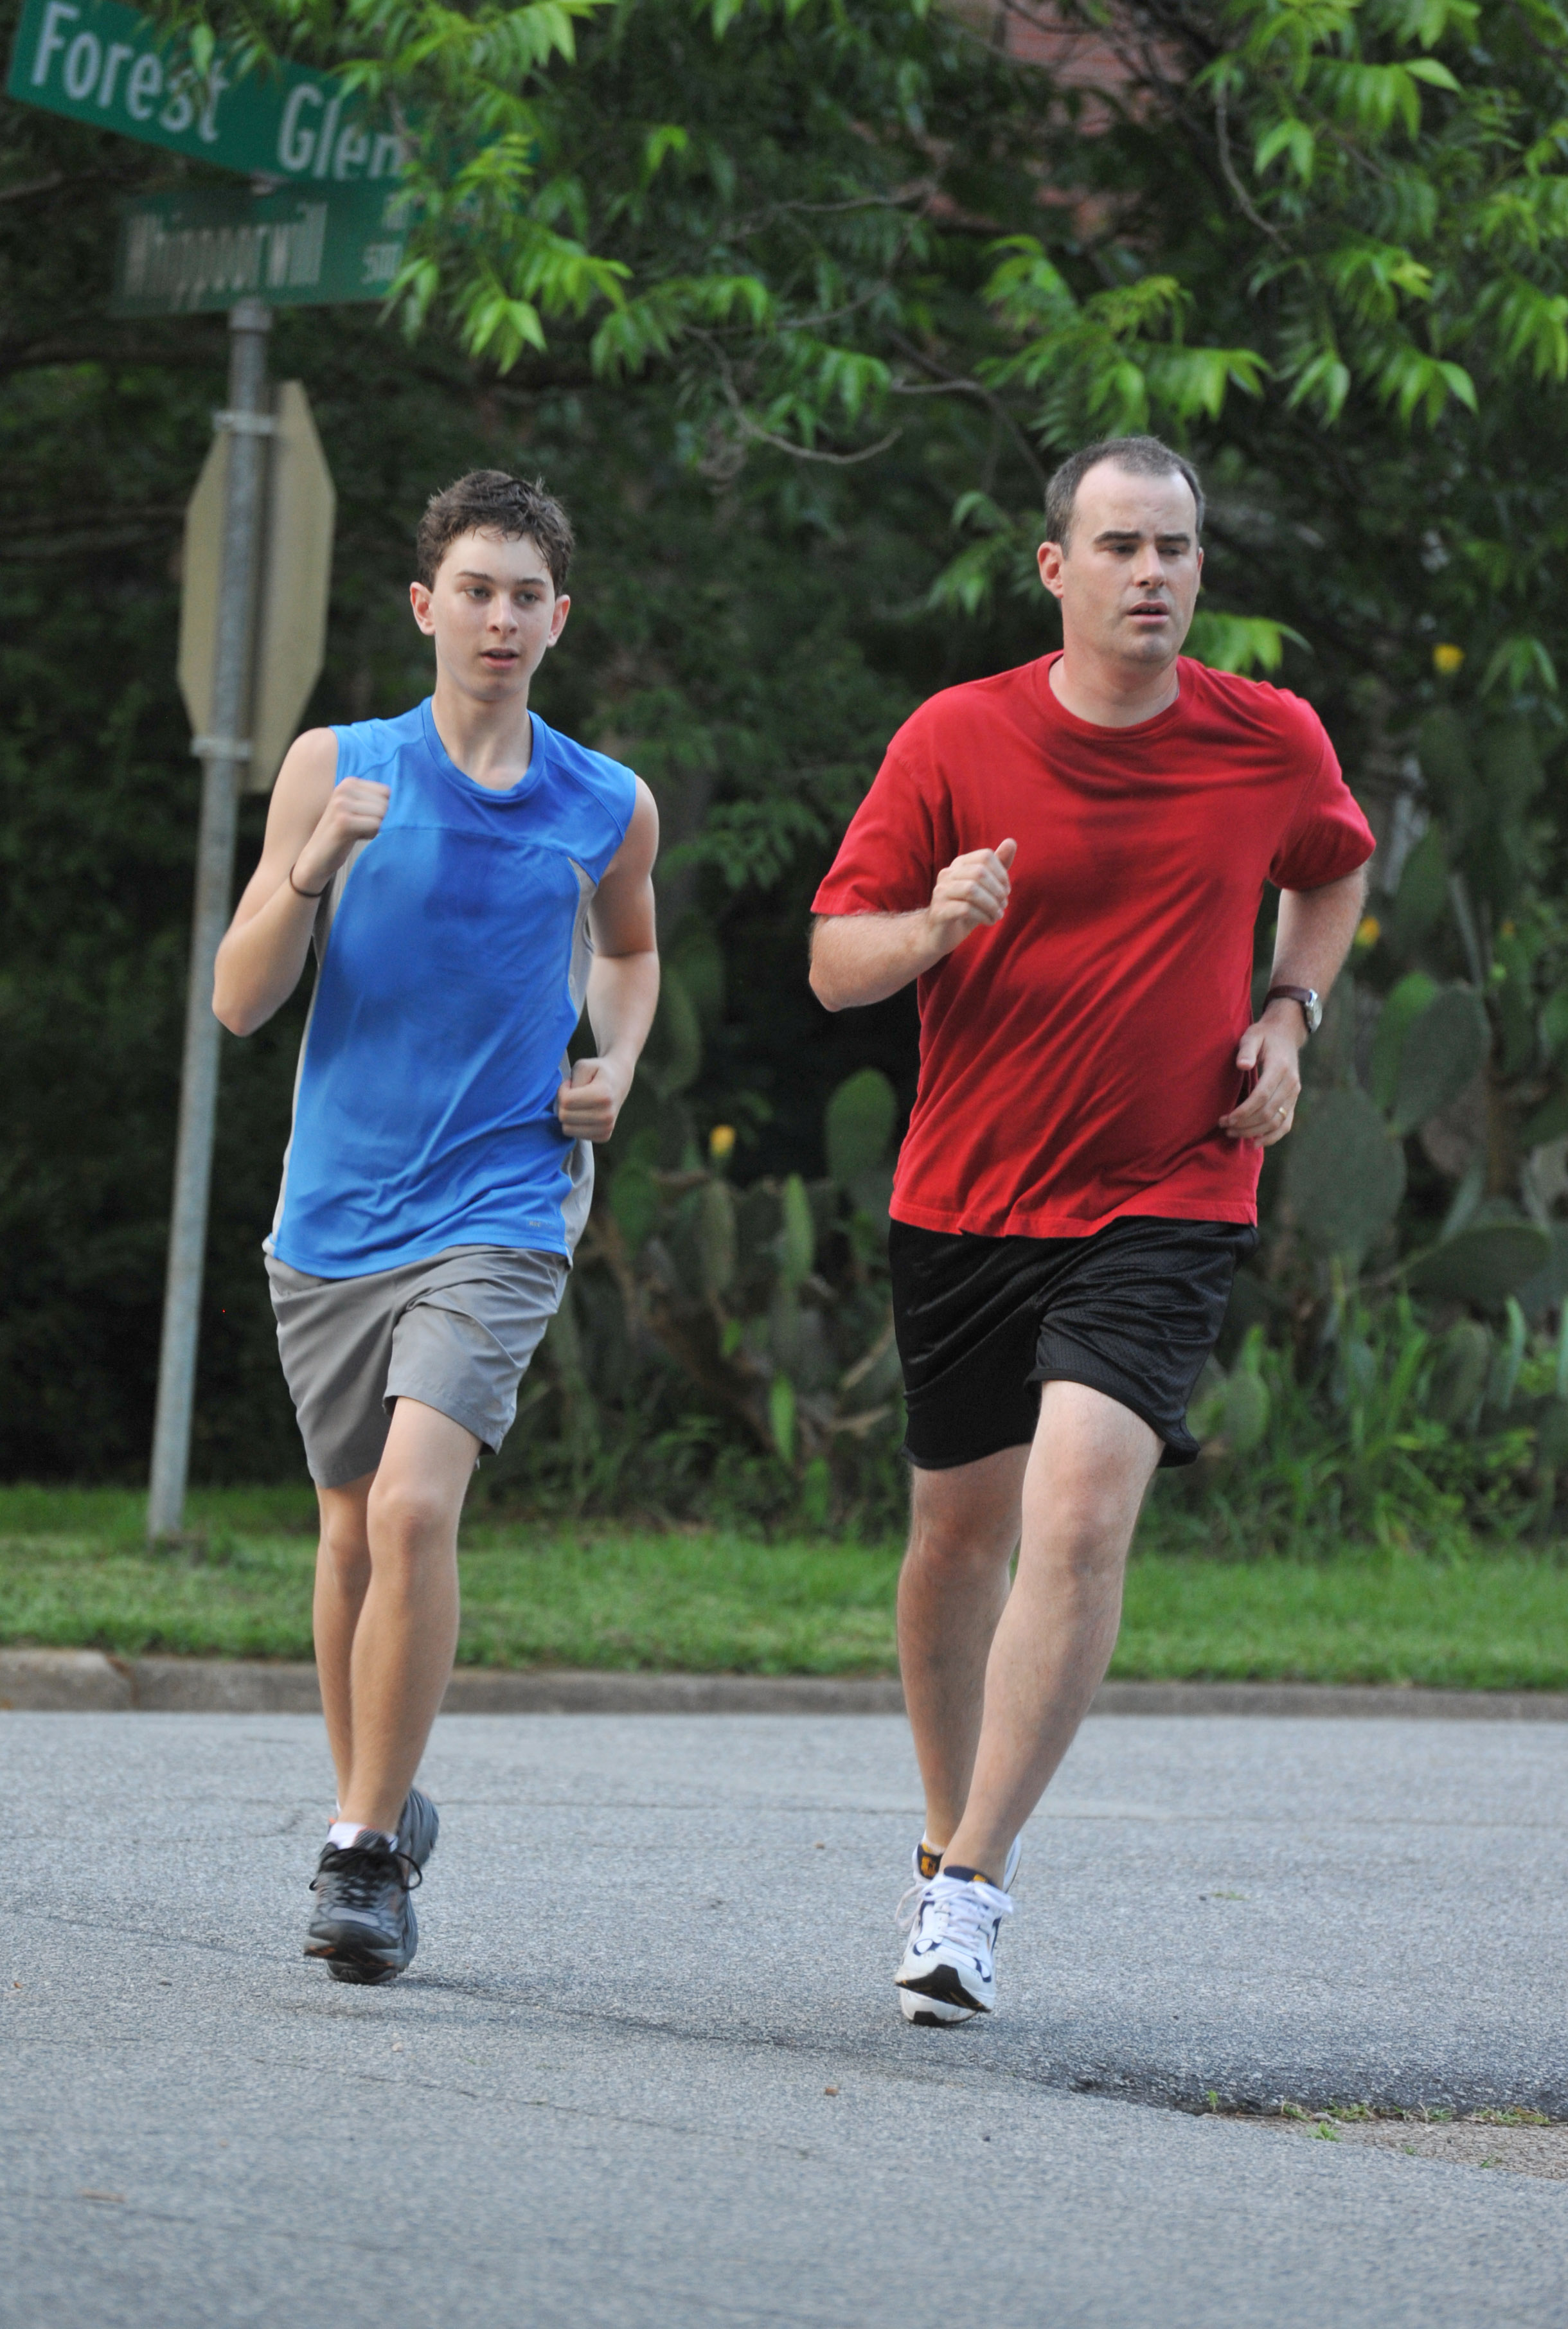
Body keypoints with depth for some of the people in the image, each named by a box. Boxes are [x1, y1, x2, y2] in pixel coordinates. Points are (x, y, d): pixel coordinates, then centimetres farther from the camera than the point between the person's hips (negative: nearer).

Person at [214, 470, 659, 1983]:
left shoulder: (610, 809, 3)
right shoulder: (336, 768, 0)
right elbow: (239, 1004, -2)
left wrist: (617, 1065, 6)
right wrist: (310, 871, -18)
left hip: (500, 1214, -2)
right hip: (335, 1216, 2)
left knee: (415, 1504, -20)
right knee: (352, 1533, 11)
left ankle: (366, 1851, -12)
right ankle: (377, 1814, 32)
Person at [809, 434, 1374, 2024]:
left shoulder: (1273, 743, -2)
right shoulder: (954, 740, -5)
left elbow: (1334, 869, 22)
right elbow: (833, 963, -3)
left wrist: (1288, 1016, 5)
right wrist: (931, 927, -25)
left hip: (1168, 1198, -1)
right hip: (964, 1201, 1)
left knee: (1081, 1511, -20)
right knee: (960, 1535, 10)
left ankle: (971, 1892, -18)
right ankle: (950, 1842, 34)